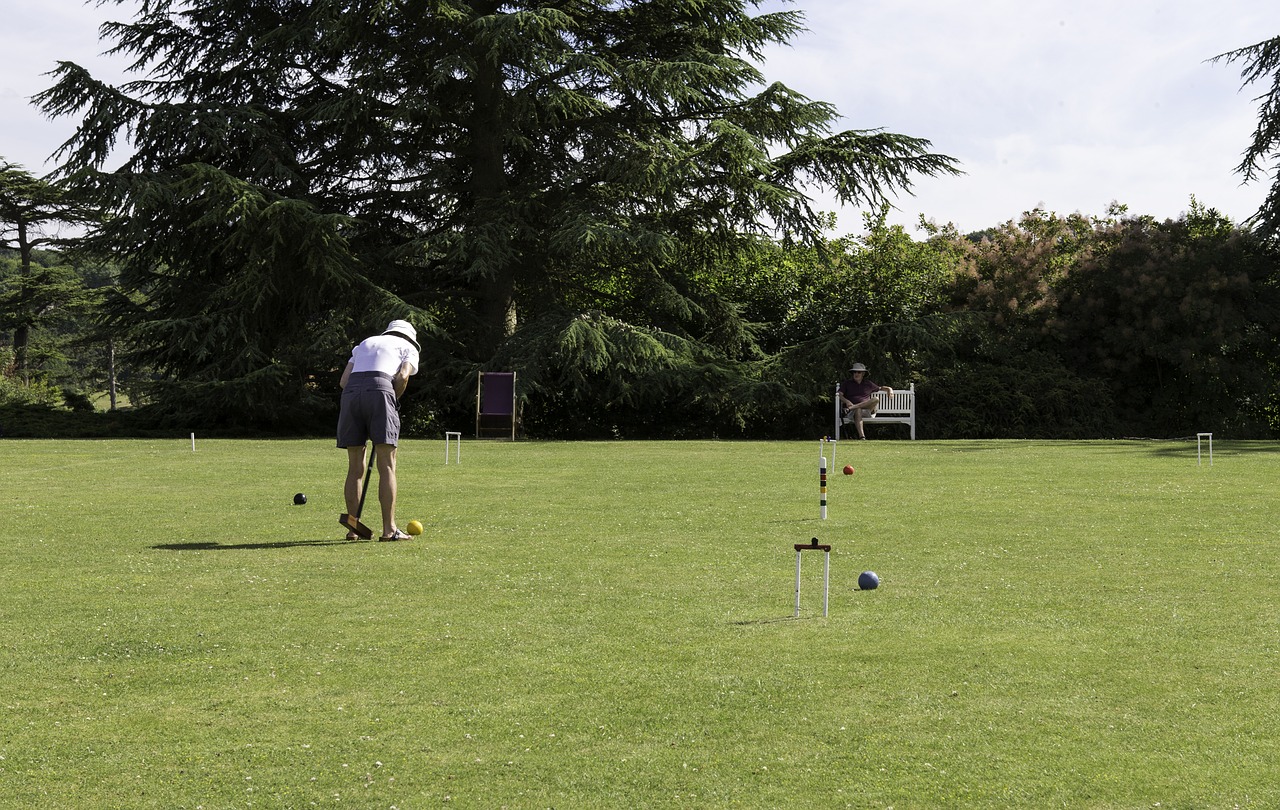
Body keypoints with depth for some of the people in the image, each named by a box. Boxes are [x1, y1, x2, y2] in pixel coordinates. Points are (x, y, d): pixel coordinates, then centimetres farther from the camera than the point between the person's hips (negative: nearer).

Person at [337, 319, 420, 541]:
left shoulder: (365, 343, 34)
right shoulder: (409, 348, 22)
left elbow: (344, 380, 20)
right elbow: (402, 376, -1)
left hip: (351, 392, 4)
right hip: (379, 391, -4)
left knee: (355, 468, 10)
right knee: (387, 467, -2)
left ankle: (353, 528, 12)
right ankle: (389, 529, -6)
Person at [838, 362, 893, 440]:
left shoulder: (868, 384, 25)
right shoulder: (847, 383, 19)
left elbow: (880, 388, 35)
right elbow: (840, 395, 6)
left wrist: (889, 389, 12)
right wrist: (846, 401, -15)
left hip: (867, 409, 2)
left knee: (876, 399, -29)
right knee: (858, 410, -41)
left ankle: (850, 408, -40)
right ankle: (861, 436, -55)